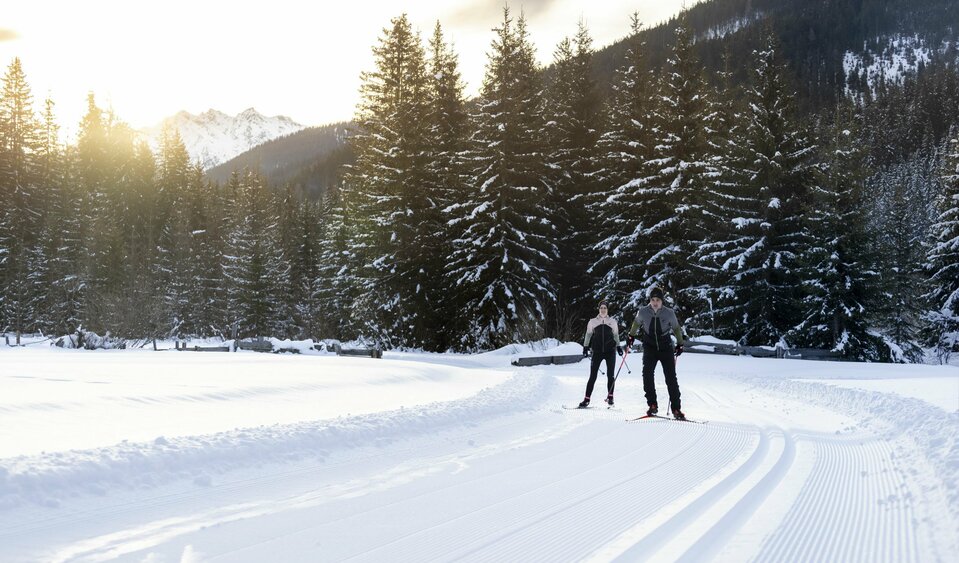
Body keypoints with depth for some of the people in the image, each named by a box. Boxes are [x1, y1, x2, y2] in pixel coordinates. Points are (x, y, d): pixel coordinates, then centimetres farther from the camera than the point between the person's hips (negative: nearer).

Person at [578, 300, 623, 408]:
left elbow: (616, 335, 19)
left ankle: (610, 397, 11)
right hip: (597, 351, -1)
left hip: (610, 351, 1)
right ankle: (587, 399, -2)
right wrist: (585, 347, 5)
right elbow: (588, 335, 12)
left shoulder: (612, 322, 10)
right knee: (592, 376, -4)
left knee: (610, 375, -1)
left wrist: (618, 347, 11)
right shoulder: (592, 322, 7)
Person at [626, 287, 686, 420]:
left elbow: (677, 329, 9)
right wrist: (631, 336, 25)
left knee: (671, 377, -6)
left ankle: (676, 409, -1)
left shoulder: (669, 313, -8)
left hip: (666, 348, -1)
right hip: (649, 348, 1)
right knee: (647, 374, -19)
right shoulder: (643, 312, -6)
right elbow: (636, 323, 16)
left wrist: (680, 344, 9)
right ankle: (652, 405, -11)